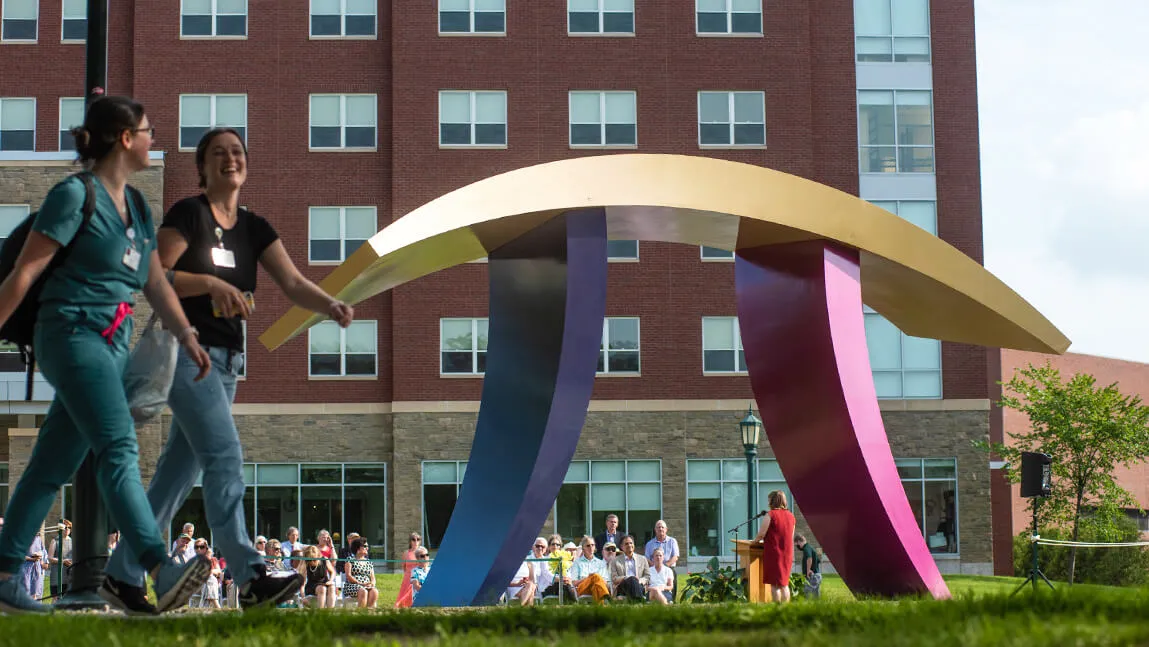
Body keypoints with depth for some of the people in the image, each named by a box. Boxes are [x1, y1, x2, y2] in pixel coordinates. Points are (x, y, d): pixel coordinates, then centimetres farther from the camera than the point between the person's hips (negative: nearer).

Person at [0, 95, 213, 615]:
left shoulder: (137, 207, 17)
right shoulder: (75, 194, -8)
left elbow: (156, 283, 18)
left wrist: (187, 336, 6)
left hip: (114, 344, 9)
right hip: (72, 333, -9)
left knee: (53, 467, 10)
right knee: (119, 449, -21)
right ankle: (161, 571, -33)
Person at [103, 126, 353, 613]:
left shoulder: (254, 228, 11)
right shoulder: (189, 213, -5)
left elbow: (293, 284, 0)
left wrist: (331, 306, -19)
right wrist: (212, 284, -23)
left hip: (227, 359, 7)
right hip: (187, 349, -7)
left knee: (180, 469, 8)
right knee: (224, 455, -18)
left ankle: (123, 574, 17)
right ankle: (250, 578, -24)